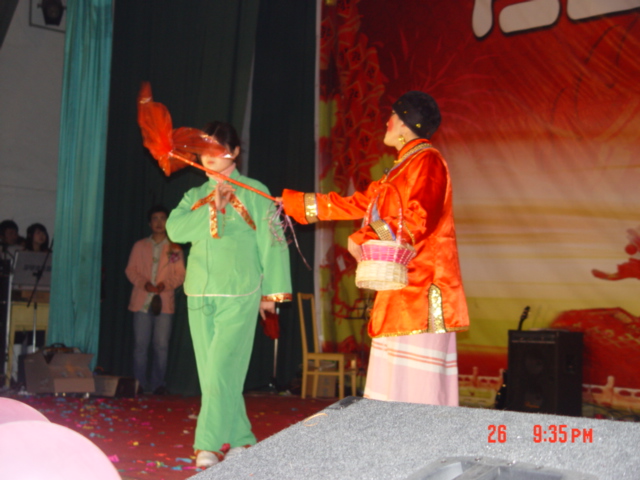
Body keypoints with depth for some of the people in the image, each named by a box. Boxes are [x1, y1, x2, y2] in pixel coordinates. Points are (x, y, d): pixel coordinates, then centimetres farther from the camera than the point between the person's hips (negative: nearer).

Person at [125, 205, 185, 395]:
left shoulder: (174, 249, 12)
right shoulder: (140, 246, 15)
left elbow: (180, 275, 7)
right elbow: (130, 270, 9)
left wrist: (165, 285, -12)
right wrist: (144, 283, -10)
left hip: (164, 302, -1)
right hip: (142, 301, 1)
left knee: (161, 346, -5)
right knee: (140, 345, -2)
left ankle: (157, 384, 2)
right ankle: (140, 384, 5)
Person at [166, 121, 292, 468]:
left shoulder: (254, 193, 2)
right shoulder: (195, 196, 14)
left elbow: (270, 242, 1)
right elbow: (175, 229, -3)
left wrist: (271, 290, -2)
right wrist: (211, 209, -11)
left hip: (239, 295, -5)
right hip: (199, 294, 5)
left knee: (221, 370, -11)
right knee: (210, 371, 6)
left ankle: (210, 444, -7)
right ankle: (238, 439, 16)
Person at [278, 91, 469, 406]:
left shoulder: (427, 161, -5)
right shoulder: (403, 168, 24)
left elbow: (417, 220, -19)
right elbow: (356, 204, 28)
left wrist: (364, 239, -12)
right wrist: (292, 203, 31)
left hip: (420, 285, -9)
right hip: (401, 288, 9)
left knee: (415, 387, -12)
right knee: (396, 384, 6)